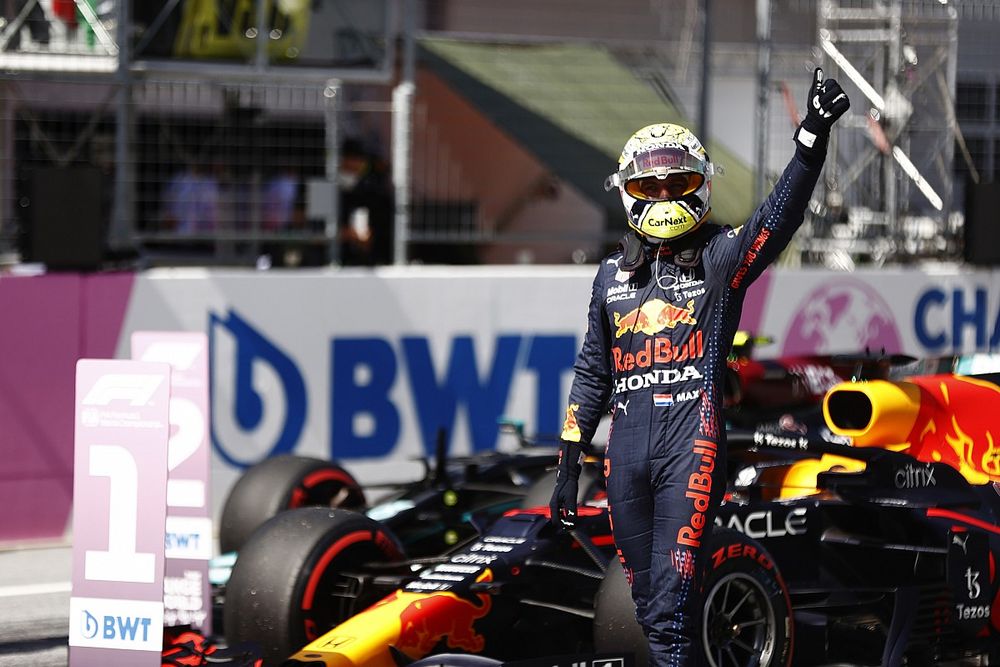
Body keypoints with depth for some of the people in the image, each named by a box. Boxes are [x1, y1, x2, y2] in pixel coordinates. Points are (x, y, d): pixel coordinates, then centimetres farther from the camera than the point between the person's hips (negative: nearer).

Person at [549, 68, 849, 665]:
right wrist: (569, 464, 18)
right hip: (627, 450, 5)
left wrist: (814, 137, -29)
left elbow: (780, 215, -14)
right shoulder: (613, 273, 18)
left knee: (673, 612, -13)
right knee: (650, 608, 8)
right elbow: (593, 372, 22)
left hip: (693, 442, -5)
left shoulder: (722, 256, 5)